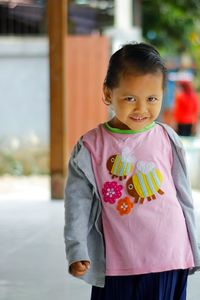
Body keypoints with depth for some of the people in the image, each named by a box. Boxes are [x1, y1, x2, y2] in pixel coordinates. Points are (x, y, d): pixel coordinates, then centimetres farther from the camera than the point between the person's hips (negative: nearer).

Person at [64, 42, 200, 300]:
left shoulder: (167, 139, 2)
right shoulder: (91, 147, -3)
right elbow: (77, 202, -3)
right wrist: (77, 252, -12)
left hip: (170, 260, 1)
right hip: (119, 265, -1)